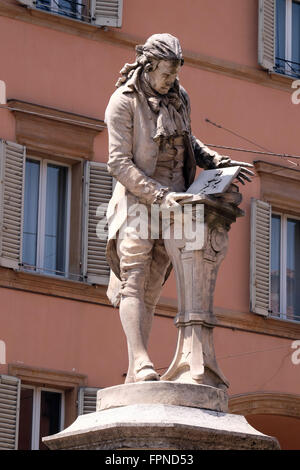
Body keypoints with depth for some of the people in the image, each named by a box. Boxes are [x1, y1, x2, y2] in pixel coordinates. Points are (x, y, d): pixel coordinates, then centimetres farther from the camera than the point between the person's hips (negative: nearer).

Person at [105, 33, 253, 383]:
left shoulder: (179, 98, 8)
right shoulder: (124, 102, -10)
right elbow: (119, 163, -15)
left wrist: (219, 163, 8)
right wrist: (158, 196, -23)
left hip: (173, 201, 5)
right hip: (136, 198, -5)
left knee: (151, 288, 2)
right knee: (134, 281, -17)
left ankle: (133, 379, 0)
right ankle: (141, 364, -30)